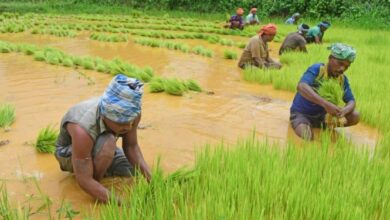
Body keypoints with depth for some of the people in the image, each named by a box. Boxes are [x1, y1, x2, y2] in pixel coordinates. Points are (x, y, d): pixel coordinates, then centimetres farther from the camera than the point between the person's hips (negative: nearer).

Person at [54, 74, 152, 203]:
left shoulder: (130, 113, -28)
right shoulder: (83, 130, -44)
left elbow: (131, 146, -14)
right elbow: (84, 180, -38)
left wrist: (151, 179, -27)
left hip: (99, 146, 6)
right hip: (70, 152, -6)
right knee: (108, 142, -37)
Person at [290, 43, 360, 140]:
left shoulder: (342, 79, -4)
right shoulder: (317, 69, -22)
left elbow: (351, 101, -3)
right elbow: (301, 86, -41)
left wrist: (343, 111, -29)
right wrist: (325, 103, -51)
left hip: (321, 116, 6)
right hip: (301, 114, -6)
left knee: (355, 116, -9)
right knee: (307, 137, -34)